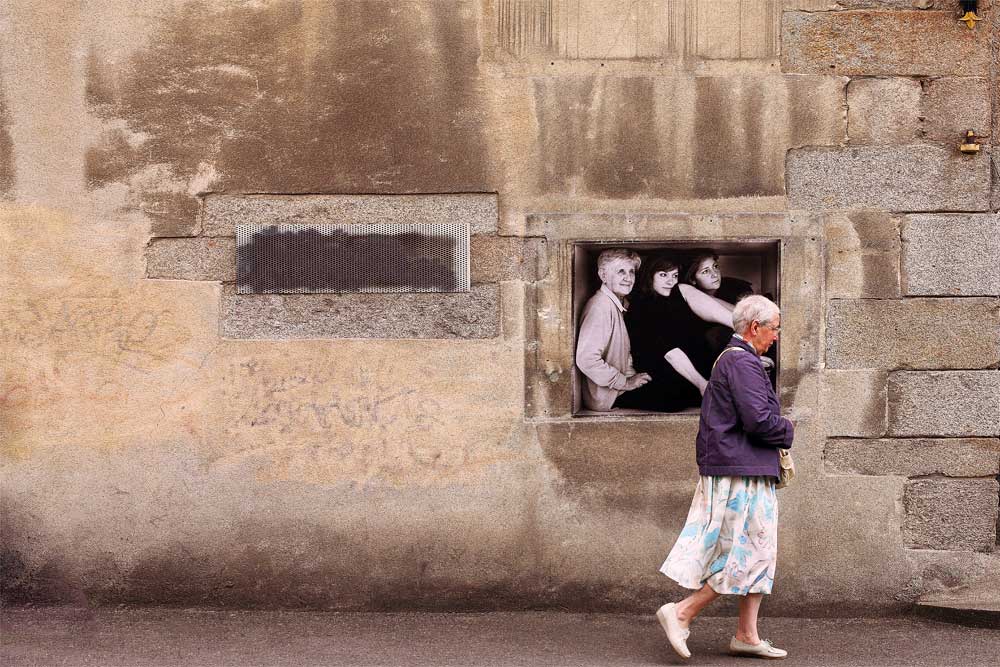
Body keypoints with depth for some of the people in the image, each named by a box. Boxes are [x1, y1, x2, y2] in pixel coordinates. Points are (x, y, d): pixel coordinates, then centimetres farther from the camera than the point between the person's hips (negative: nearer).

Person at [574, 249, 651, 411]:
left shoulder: (618, 304, 13)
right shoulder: (601, 306, -20)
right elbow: (586, 359, -29)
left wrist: (631, 375, 3)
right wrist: (625, 383, -20)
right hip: (606, 400, -10)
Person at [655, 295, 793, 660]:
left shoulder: (727, 359, 18)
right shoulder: (743, 362, -15)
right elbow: (758, 420, -23)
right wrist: (787, 430, -4)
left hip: (727, 469, 11)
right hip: (742, 473, -11)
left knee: (758, 553, 13)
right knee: (748, 554, -6)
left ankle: (747, 636, 15)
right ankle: (681, 613, -3)